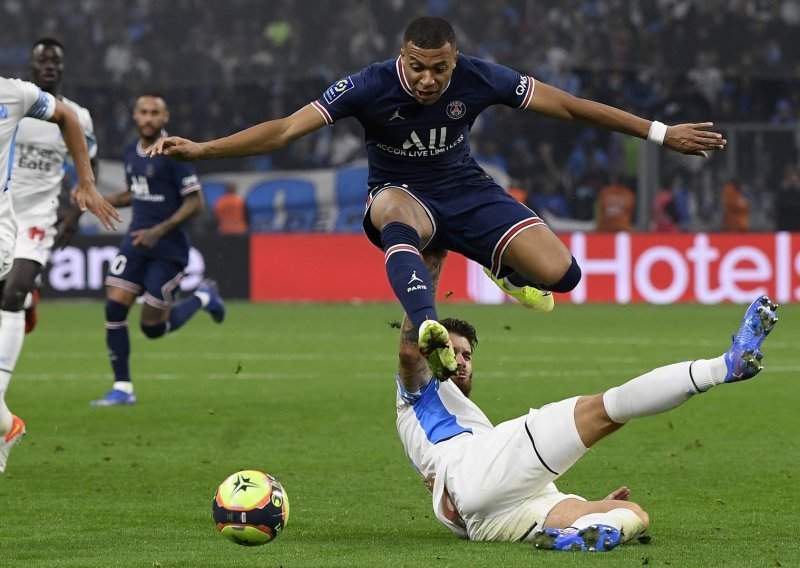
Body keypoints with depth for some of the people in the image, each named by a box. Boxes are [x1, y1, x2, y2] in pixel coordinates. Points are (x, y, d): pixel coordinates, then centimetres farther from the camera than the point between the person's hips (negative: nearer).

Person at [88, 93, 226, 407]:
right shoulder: (131, 150, 9)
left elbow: (195, 202, -15)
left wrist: (159, 231, -21)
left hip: (168, 249, -6)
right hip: (136, 242, 6)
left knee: (153, 327, -3)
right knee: (114, 308, -7)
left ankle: (203, 298, 25)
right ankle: (122, 388, 2)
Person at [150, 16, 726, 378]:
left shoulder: (479, 78, -18)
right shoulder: (371, 86, -22)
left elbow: (568, 105, -10)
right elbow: (287, 128, -25)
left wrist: (662, 133, -9)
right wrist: (200, 149, -36)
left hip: (466, 190, 2)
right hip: (400, 194, -2)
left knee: (560, 274, -18)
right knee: (396, 215, -43)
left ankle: (503, 268, 20)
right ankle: (427, 326, -59)